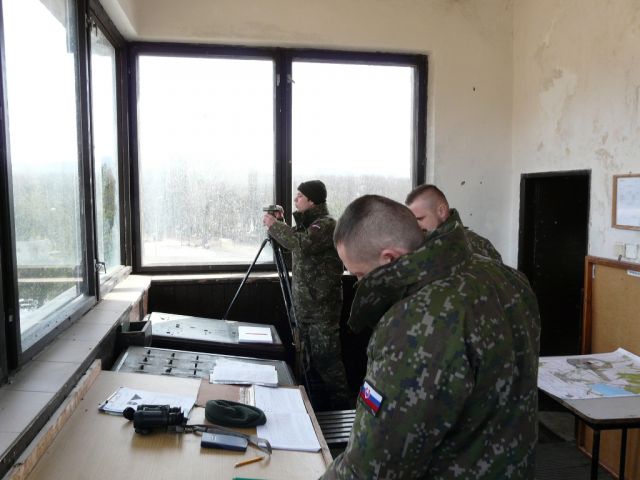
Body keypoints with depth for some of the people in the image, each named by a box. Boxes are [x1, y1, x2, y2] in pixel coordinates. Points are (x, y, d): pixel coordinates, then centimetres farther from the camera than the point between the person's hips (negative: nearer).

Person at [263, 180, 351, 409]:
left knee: (327, 358, -6)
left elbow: (302, 244, -29)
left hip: (321, 306, -9)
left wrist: (274, 225, -17)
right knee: (311, 357, 17)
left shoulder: (326, 224, -13)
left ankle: (342, 405, 4)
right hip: (305, 304, 9)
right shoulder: (307, 223, 16)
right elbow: (294, 244, 25)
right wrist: (278, 225, 9)